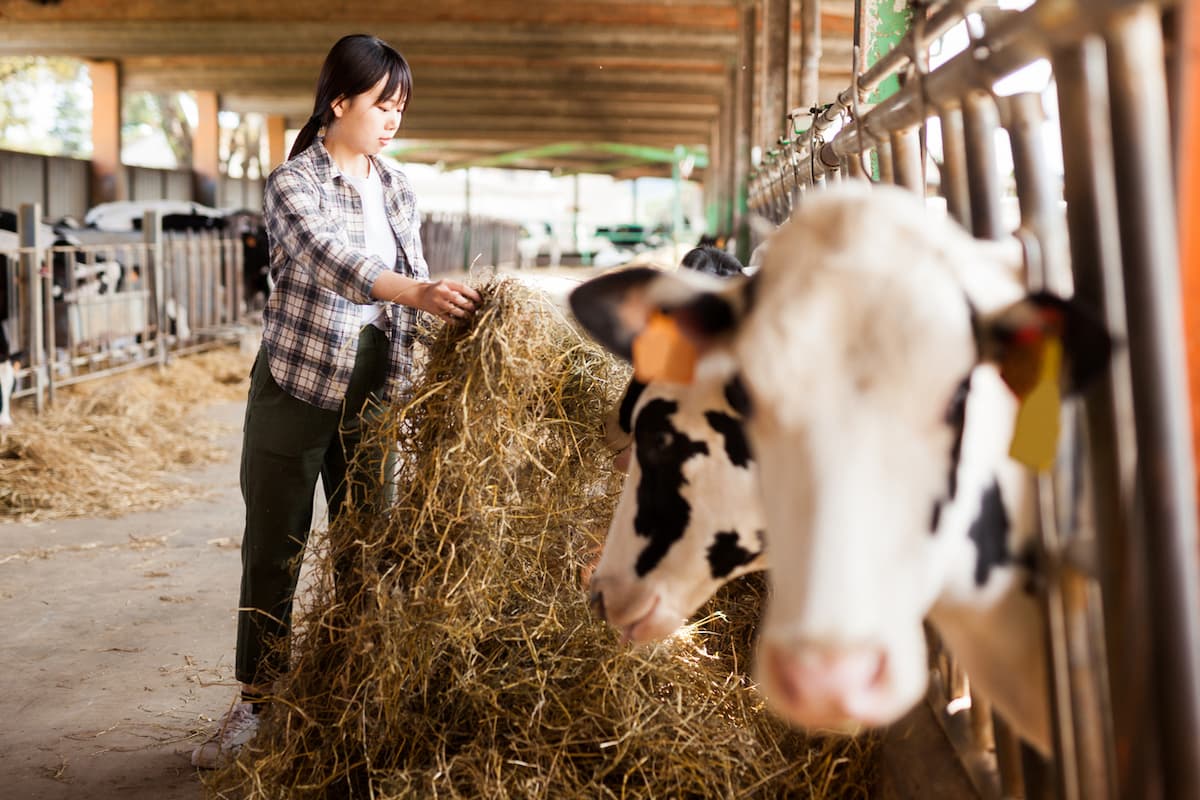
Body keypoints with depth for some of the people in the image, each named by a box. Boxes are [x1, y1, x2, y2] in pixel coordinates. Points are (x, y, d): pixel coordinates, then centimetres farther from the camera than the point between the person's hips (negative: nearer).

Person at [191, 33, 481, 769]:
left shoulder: (396, 186, 7)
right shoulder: (293, 185, -11)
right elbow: (334, 263, -29)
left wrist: (406, 385, 6)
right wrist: (419, 292, -45)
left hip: (372, 392, 5)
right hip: (298, 385, -4)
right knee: (276, 547, 4)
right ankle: (256, 703, 14)